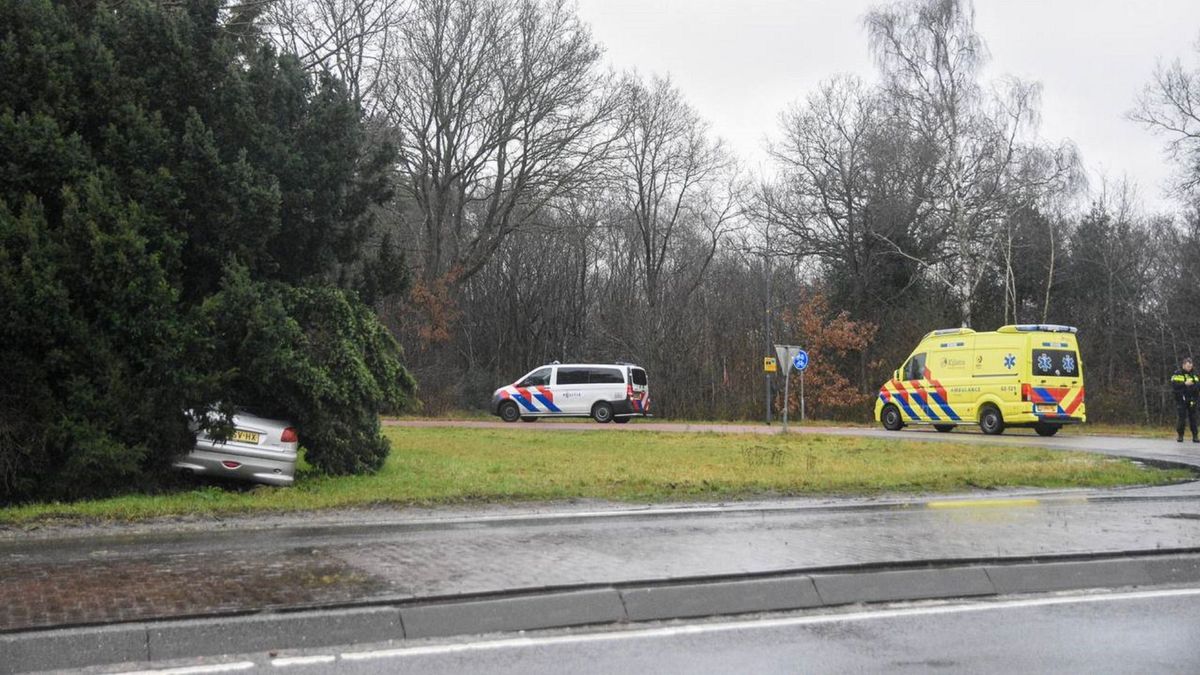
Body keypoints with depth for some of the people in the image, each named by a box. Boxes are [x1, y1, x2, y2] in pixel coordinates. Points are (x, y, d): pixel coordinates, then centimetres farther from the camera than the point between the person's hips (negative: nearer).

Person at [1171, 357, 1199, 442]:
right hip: (1181, 400, -4)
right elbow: (1174, 386, -14)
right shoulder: (1177, 374, -3)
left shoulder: (1193, 375, 13)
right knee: (1182, 418, -5)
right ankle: (1180, 435, 7)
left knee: (1193, 418, 2)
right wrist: (1185, 384, -22)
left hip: (1191, 400, 4)